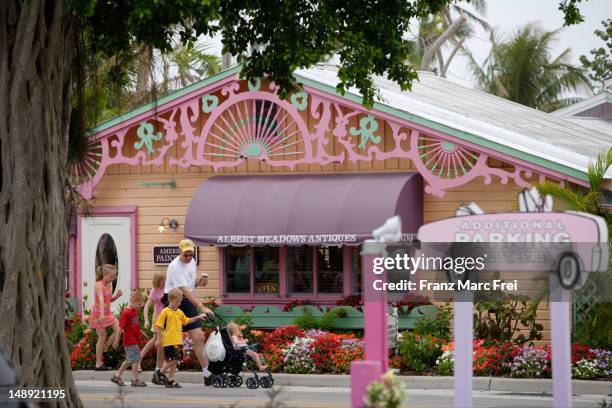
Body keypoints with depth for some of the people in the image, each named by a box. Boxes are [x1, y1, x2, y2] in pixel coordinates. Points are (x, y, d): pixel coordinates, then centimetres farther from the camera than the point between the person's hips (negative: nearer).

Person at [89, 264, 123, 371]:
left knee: (118, 329, -7)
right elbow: (101, 299, -34)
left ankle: (103, 349, 9)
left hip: (107, 313, 8)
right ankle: (99, 364, 3)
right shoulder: (99, 285, -18)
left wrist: (117, 296, -3)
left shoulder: (110, 284, 7)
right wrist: (102, 314, -47)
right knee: (102, 337, -4)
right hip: (98, 313, -8)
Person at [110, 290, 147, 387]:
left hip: (135, 340, 9)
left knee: (129, 360, 15)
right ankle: (135, 380, -3)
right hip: (130, 341, -9)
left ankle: (117, 376, 24)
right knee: (136, 358, -8)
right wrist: (116, 341, -12)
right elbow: (121, 327, -14)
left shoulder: (135, 311, 11)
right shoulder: (126, 313, -16)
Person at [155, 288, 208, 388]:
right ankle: (161, 373, 8)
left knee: (174, 361, 8)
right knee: (172, 360, -11)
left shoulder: (179, 312, 14)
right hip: (169, 342, -7)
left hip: (178, 341, 7)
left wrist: (198, 317, 20)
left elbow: (187, 321, 29)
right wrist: (158, 339, -11)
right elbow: (158, 325, -8)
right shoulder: (165, 312, -7)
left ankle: (170, 380, 13)